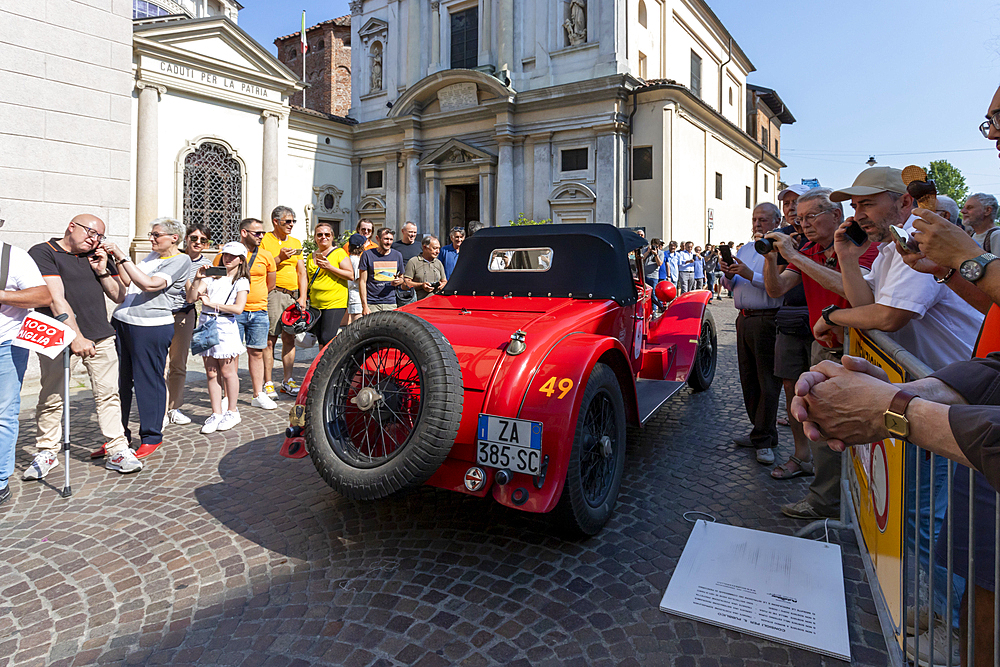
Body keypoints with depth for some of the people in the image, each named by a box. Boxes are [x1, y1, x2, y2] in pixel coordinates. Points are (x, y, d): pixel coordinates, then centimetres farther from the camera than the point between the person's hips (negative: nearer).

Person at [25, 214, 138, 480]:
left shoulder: (98, 257, 16)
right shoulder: (43, 253, -2)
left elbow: (119, 297, 17)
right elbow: (56, 298, -14)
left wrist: (102, 271, 1)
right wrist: (76, 336, -22)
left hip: (101, 337, 4)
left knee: (108, 394, 2)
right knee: (51, 398, 2)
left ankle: (117, 450, 6)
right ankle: (46, 452, 20)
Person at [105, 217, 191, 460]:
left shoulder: (180, 260, -7)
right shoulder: (153, 256, 18)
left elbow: (149, 284, -19)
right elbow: (129, 282, 18)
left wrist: (122, 257, -16)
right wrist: (117, 260, 6)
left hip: (151, 327, -7)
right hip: (122, 320, 8)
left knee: (149, 381, 0)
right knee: (119, 379, 9)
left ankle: (151, 437, 13)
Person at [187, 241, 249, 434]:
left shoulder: (241, 281, 5)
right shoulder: (212, 276, 13)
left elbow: (238, 308, -9)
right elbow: (191, 298, 5)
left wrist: (212, 304, -12)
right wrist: (197, 279, -9)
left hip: (226, 326, -3)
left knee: (227, 371, 1)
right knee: (211, 373, 5)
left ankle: (232, 412, 14)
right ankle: (216, 413, 11)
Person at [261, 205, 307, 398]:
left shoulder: (296, 242, 17)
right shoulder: (264, 240, 0)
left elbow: (301, 272, 15)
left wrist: (302, 297, 5)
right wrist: (279, 258, -15)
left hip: (293, 295, 5)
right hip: (272, 294, -5)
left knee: (290, 339, 6)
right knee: (269, 339, -6)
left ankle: (287, 381, 14)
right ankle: (267, 383, -1)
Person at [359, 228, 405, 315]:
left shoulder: (397, 255, 11)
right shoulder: (367, 255, 1)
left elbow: (401, 278, 22)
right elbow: (362, 281, -1)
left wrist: (399, 281, -4)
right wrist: (365, 306, -9)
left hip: (391, 304, 3)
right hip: (372, 304, -3)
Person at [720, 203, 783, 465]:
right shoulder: (745, 249, 18)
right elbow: (731, 285, 21)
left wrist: (750, 275, -22)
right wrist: (729, 275, 0)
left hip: (767, 321, -8)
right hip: (744, 319, 8)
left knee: (767, 382, -3)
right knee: (749, 380, 13)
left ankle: (763, 439, 4)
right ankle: (762, 432, 25)